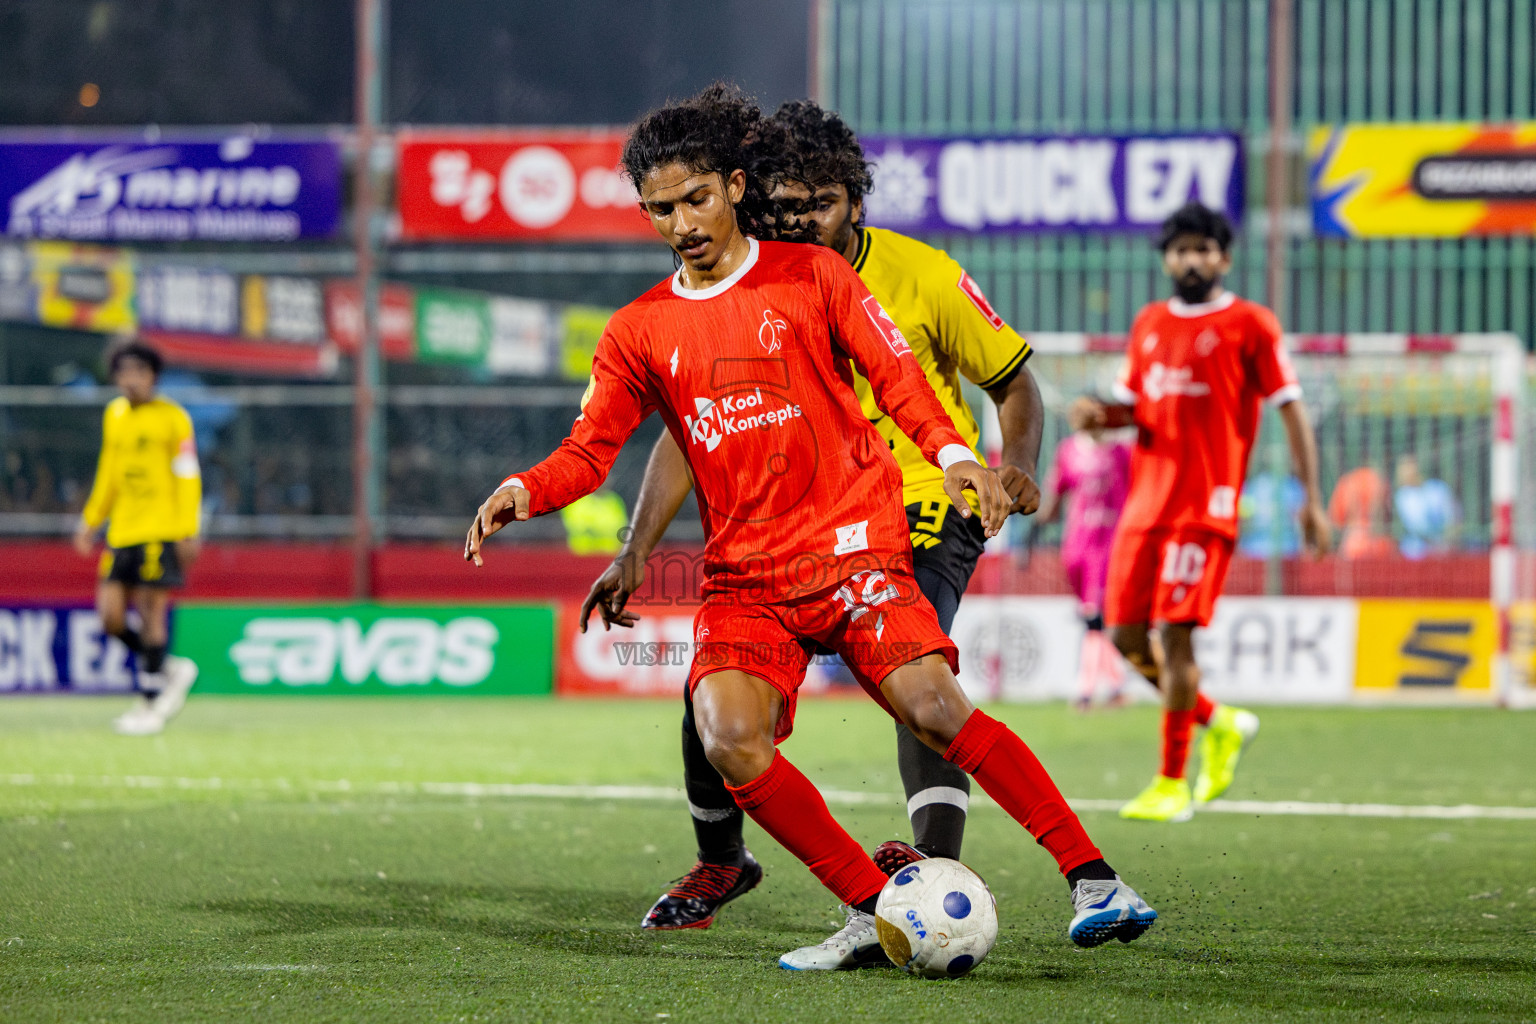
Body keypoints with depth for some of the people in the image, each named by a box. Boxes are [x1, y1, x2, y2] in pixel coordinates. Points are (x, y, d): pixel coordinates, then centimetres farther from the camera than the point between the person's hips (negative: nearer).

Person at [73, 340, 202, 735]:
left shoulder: (172, 417, -4)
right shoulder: (114, 414, 13)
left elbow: (188, 477, -6)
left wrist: (189, 532, -12)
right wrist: (91, 520, 22)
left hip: (160, 530, -6)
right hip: (121, 531, 6)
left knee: (151, 615, -7)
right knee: (111, 618, -2)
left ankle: (151, 706, 1)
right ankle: (172, 670, 18)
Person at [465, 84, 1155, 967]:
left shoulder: (810, 275, 7)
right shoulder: (639, 332, 13)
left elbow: (896, 373, 2)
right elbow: (590, 451, 9)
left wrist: (953, 454, -16)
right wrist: (526, 491, -13)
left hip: (852, 545, -3)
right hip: (744, 578, 3)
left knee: (935, 708, -22)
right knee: (732, 745, -21)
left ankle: (1092, 877, -14)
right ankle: (875, 910, -10)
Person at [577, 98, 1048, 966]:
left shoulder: (919, 276, -11)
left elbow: (1013, 379, 0)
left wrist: (1017, 465, -21)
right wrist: (637, 551, -12)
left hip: (928, 508, -4)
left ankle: (938, 866, -41)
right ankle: (721, 860, 23)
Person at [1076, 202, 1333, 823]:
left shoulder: (1249, 324, -1)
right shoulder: (1149, 325, 16)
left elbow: (1290, 410, -2)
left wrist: (1311, 499, -8)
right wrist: (1103, 415, -1)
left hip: (1205, 504, -6)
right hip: (1145, 500, 6)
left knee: (1174, 633, -13)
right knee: (1127, 636, 4)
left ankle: (1173, 784, -5)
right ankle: (1219, 724, 26)